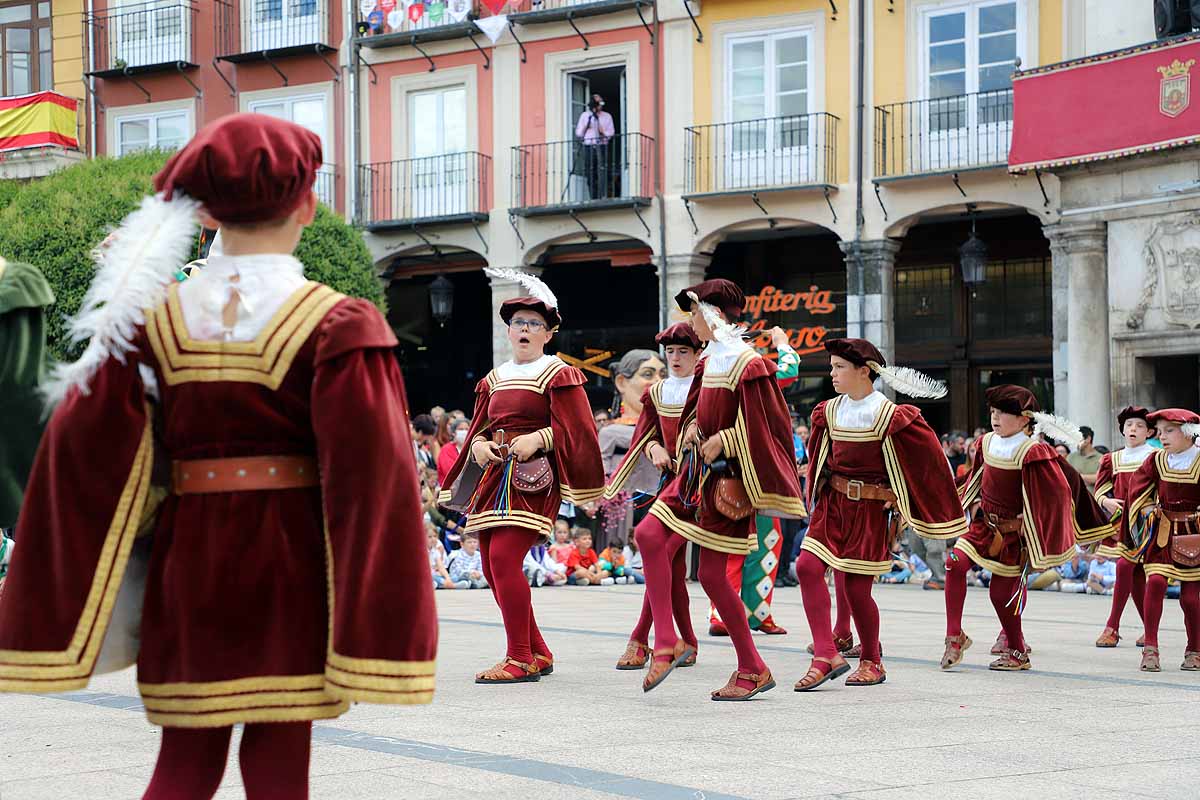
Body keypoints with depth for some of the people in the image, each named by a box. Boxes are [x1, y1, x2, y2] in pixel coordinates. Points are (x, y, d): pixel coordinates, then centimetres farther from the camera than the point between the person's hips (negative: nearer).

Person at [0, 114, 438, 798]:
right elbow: (372, 478, -13)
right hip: (288, 561, -2)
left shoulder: (149, 317, -1)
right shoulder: (339, 328, -9)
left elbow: (81, 454, -2)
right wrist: (373, 638, -7)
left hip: (188, 556, 3)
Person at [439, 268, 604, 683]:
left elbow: (573, 430, -6)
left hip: (533, 477, -8)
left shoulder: (558, 375, -1)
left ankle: (521, 659, -13)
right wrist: (479, 444, -2)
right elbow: (479, 428, 21)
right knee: (492, 566, 6)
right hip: (495, 475, 8)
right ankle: (538, 653, 18)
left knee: (503, 555, -19)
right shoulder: (494, 379, 19)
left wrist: (537, 438, -22)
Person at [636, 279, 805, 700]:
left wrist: (722, 441, -16)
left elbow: (763, 428, -16)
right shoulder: (709, 360, 11)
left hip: (726, 479, -8)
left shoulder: (747, 364, -15)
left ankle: (753, 669, 8)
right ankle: (667, 643, -3)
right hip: (698, 471, 8)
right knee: (649, 534, -7)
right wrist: (693, 426, 5)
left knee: (711, 574, -4)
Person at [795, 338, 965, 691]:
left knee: (855, 588, -3)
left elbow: (927, 459, -8)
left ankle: (872, 662, 19)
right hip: (833, 503, 5)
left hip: (870, 509, -5)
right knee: (808, 566, -14)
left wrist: (904, 500, -5)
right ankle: (827, 655, -12)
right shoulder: (830, 411, 6)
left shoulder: (889, 416, -13)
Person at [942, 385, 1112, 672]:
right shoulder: (987, 443, 2)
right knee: (955, 562, -16)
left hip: (1014, 532, -6)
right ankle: (955, 637, -8)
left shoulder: (1032, 453, -20)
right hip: (985, 524, 6)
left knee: (1001, 591, -1)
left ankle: (1018, 652, 21)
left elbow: (1056, 495, -18)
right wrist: (974, 505, 5)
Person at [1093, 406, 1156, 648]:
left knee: (1125, 566, -17)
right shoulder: (1112, 460, 13)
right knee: (1136, 574, 6)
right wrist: (1106, 501, -9)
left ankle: (1112, 627, -11)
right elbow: (1100, 491, 12)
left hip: (1142, 520, -5)